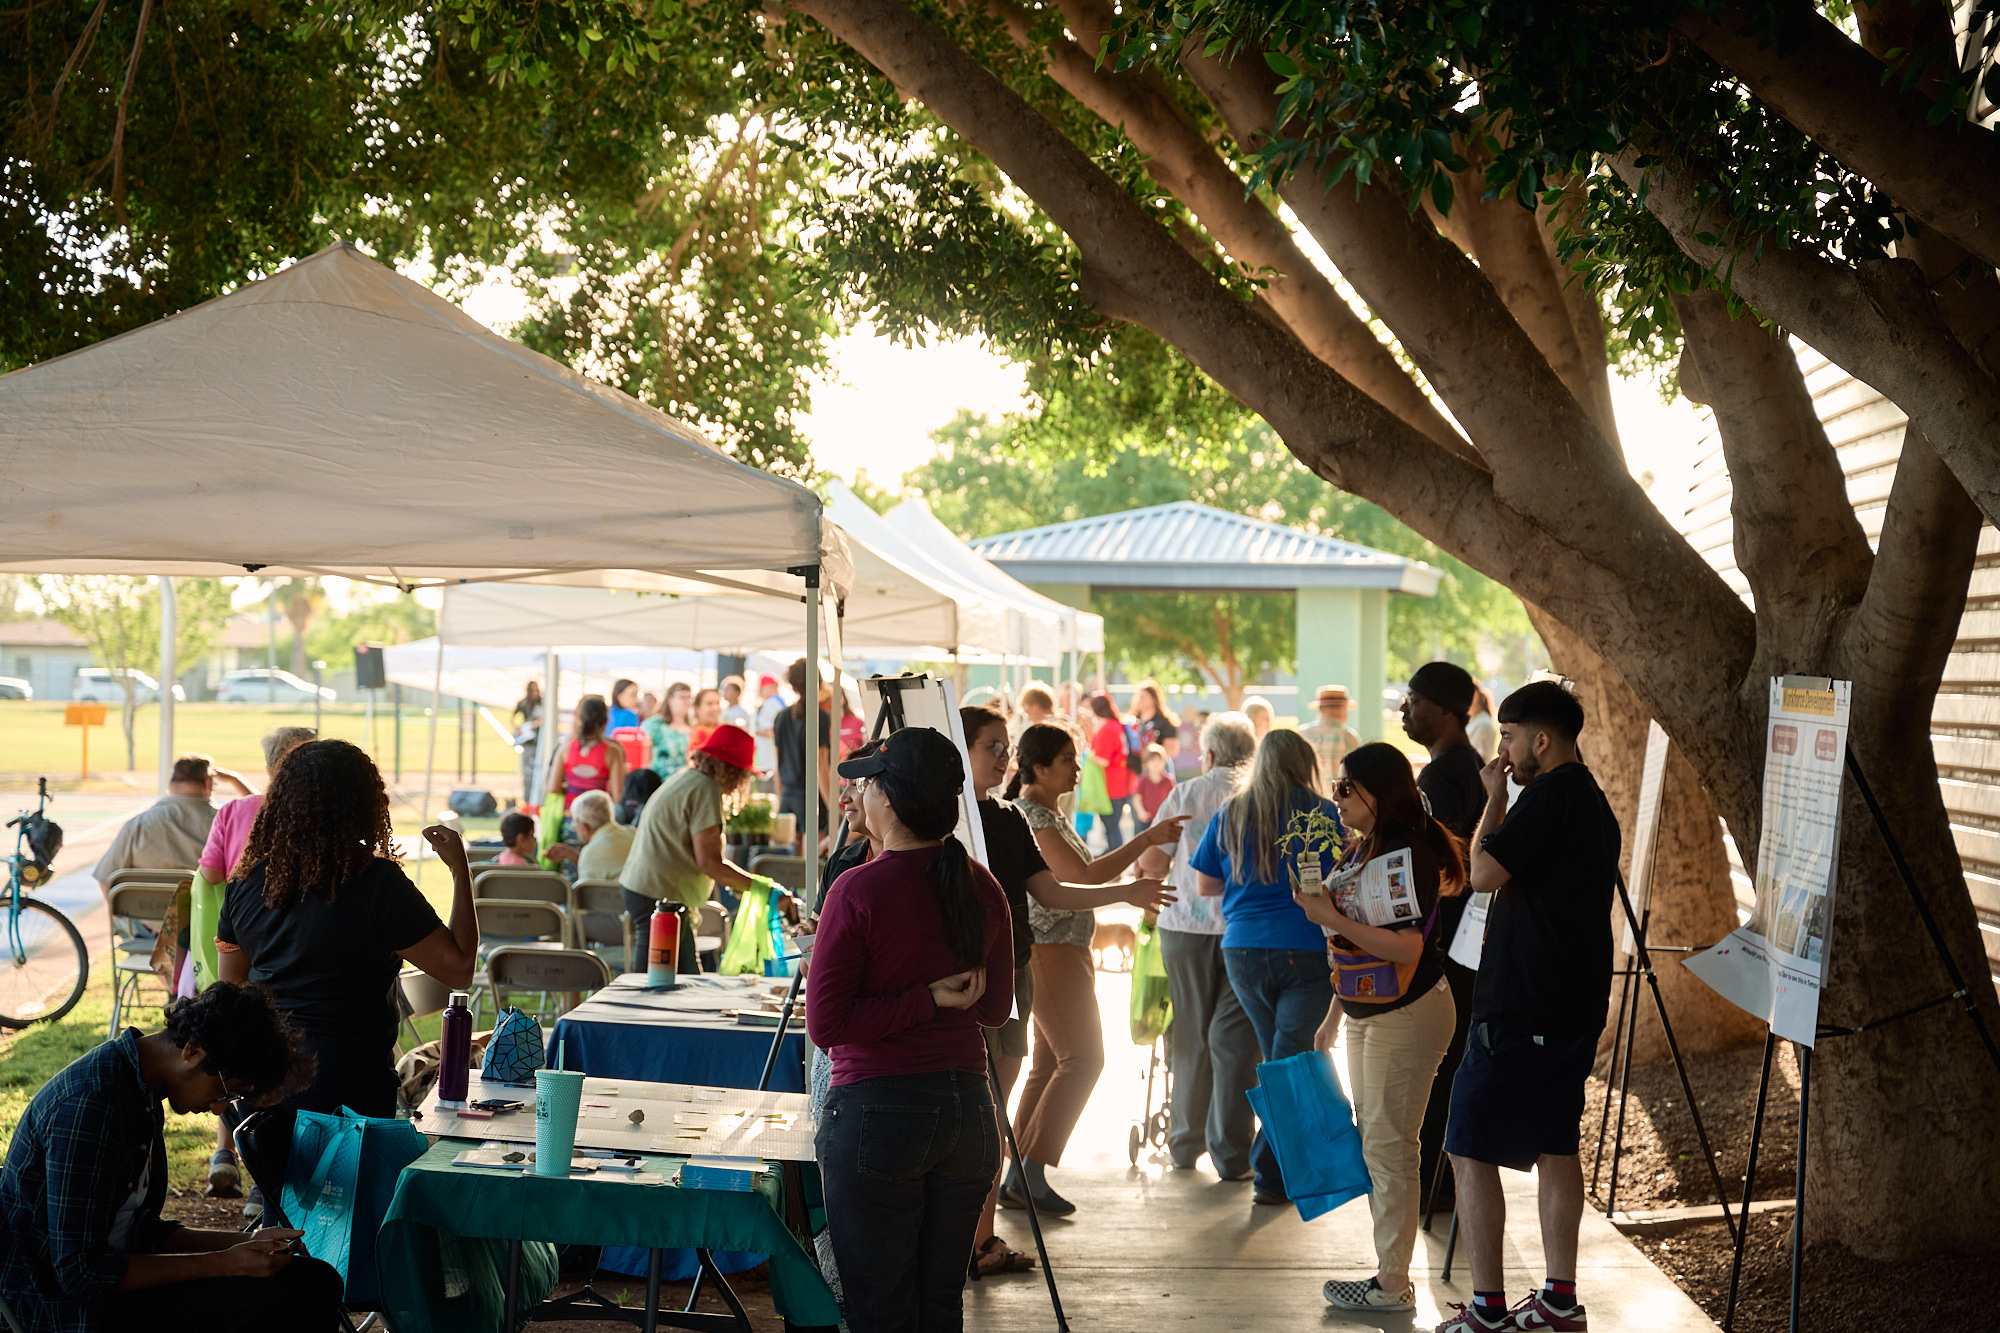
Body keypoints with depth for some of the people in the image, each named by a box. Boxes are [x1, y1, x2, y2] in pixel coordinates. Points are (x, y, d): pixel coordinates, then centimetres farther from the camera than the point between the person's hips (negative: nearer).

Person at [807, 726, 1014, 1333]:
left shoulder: (858, 891, -14)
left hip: (878, 1112, -5)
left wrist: (926, 999, -11)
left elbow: (824, 1025, -15)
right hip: (967, 1110, 5)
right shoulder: (982, 888, 1)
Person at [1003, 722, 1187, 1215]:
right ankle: (1029, 1173, -10)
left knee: (1050, 1063, 10)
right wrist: (1146, 840, -21)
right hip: (1047, 951, -10)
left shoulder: (1049, 813, 16)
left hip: (1066, 949, 10)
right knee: (1081, 1059, -12)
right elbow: (1083, 876, -24)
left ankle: (1019, 1178, 12)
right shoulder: (1030, 815, -16)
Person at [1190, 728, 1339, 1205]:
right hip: (1305, 949, -4)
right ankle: (1270, 1173, -7)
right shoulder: (1321, 813, -4)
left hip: (1242, 950, 4)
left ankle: (1274, 1164, 21)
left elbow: (1205, 884, 11)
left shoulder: (1230, 814, 5)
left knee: (1274, 1057, 16)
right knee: (1292, 1058, -2)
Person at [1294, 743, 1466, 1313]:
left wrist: (1333, 918, -25)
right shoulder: (1357, 850, 10)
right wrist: (1333, 1018, 21)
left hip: (1408, 1014, -10)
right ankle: (1388, 1270, 20)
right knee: (1371, 1141, 13)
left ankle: (1392, 1284, 1)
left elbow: (1405, 949, -27)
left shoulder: (1409, 854, -19)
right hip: (1366, 1013, 10)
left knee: (1389, 1144, -6)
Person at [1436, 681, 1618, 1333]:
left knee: (1471, 1151, -5)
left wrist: (1494, 799, -7)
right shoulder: (1593, 800, 16)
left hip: (1523, 1010, -10)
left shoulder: (1549, 795, -15)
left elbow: (1484, 874, -17)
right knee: (1555, 1146, 16)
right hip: (1575, 1005, 10)